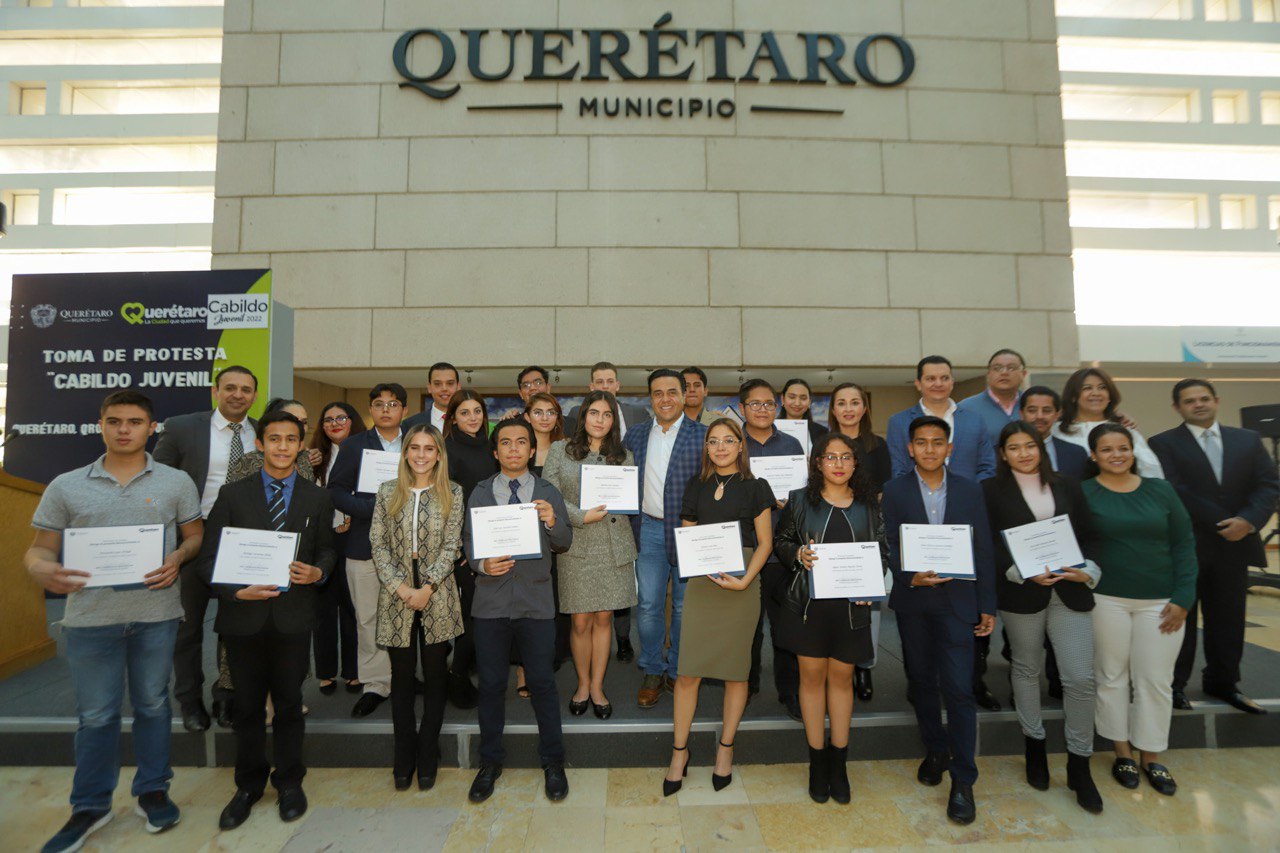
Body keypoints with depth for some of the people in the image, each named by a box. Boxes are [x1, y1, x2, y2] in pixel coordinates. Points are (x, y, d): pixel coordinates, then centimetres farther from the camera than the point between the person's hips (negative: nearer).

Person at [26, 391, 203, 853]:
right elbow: (39, 549, 5)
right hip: (90, 616, 1)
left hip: (156, 614, 0)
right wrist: (45, 571, -17)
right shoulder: (65, 486, 3)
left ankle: (152, 791, 30)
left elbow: (196, 536, 5)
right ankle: (90, 806, 30)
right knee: (95, 715, 11)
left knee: (152, 704, 13)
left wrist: (177, 559, -16)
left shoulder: (176, 482, 0)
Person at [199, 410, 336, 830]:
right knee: (247, 705, 14)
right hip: (244, 615, 0)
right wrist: (236, 591, -16)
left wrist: (318, 572, -14)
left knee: (289, 703, 13)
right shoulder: (232, 495, 1)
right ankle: (249, 784, 34)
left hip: (293, 617, 0)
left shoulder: (318, 498, 4)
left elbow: (327, 550, 8)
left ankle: (289, 782, 32)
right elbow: (208, 558, -1)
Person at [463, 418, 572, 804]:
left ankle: (553, 762, 25)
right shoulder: (479, 493, 6)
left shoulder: (548, 493, 3)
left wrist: (553, 523, -20)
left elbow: (564, 544, 0)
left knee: (542, 682, 7)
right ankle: (490, 762, 31)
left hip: (535, 601, -1)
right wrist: (482, 564, -15)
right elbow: (469, 539, 4)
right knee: (491, 684, 11)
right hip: (491, 600, 1)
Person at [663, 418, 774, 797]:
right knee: (688, 673, 0)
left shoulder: (755, 487, 2)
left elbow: (764, 543, 0)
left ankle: (725, 749, 27)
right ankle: (679, 753, 16)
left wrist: (745, 580, -13)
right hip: (702, 582, 2)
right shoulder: (696, 487, 11)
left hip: (742, 585, -2)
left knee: (735, 671, 9)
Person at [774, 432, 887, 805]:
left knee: (842, 677, 11)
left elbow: (883, 551, 9)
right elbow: (780, 541, 6)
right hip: (808, 602, -1)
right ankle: (817, 762, 24)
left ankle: (838, 764, 26)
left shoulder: (869, 504, 5)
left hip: (851, 604, 1)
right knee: (812, 676, 8)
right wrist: (798, 554, -14)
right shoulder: (799, 500, 0)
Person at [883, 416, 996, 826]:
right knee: (921, 681, 14)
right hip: (912, 601, 1)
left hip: (957, 600, -1)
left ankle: (962, 780, 10)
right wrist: (910, 578, -21)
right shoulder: (894, 490, -1)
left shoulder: (969, 490, 1)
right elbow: (890, 547, -3)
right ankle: (935, 750, 36)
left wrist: (988, 606, 2)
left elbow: (983, 550, 2)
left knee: (958, 688, -4)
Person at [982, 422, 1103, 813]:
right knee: (1027, 670, 12)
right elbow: (990, 543, -6)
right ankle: (1034, 745, 32)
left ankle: (1079, 765, 16)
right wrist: (1024, 572, -17)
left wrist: (1088, 570, -9)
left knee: (1081, 678, -1)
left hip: (1071, 591, 2)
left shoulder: (1068, 487, 10)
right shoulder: (992, 490, 0)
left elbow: (1088, 536, 9)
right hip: (1021, 593, -2)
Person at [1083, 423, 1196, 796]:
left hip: (1161, 602, 2)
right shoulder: (1083, 494, -3)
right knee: (1112, 676, 8)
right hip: (1106, 600, -2)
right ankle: (1123, 752, 25)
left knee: (1156, 680, 7)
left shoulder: (1160, 490, 5)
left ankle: (1151, 756, 27)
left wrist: (1183, 598, -1)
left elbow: (1184, 544, 6)